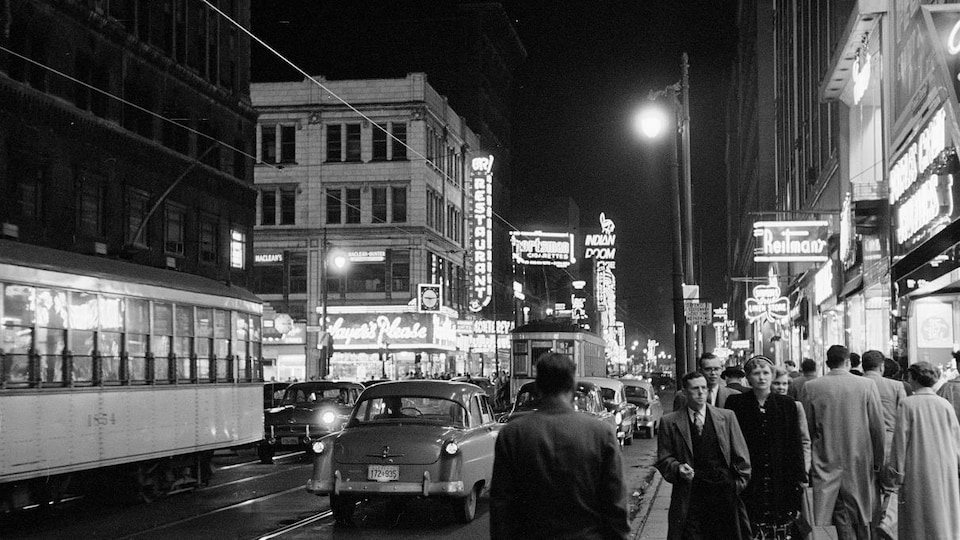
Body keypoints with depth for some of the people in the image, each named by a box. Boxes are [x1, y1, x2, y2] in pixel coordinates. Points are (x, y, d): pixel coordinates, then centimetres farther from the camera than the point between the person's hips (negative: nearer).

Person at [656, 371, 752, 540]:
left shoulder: (727, 417, 10)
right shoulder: (670, 422, 6)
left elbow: (741, 456, 12)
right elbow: (664, 459, 7)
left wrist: (740, 482, 4)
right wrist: (678, 468, -12)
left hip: (725, 492, 1)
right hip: (690, 493, -1)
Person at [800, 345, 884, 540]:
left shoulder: (810, 387, -3)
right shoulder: (867, 385, -4)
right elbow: (877, 428, -1)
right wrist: (878, 461, 8)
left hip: (827, 464, 0)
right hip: (860, 464, 0)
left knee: (843, 524, 2)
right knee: (861, 520, 12)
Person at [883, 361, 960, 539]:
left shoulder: (907, 404, -7)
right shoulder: (945, 405, 2)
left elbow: (900, 439, -7)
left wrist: (897, 473, -2)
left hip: (917, 472, -3)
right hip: (945, 471, 3)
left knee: (918, 522, 4)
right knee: (944, 519, 12)